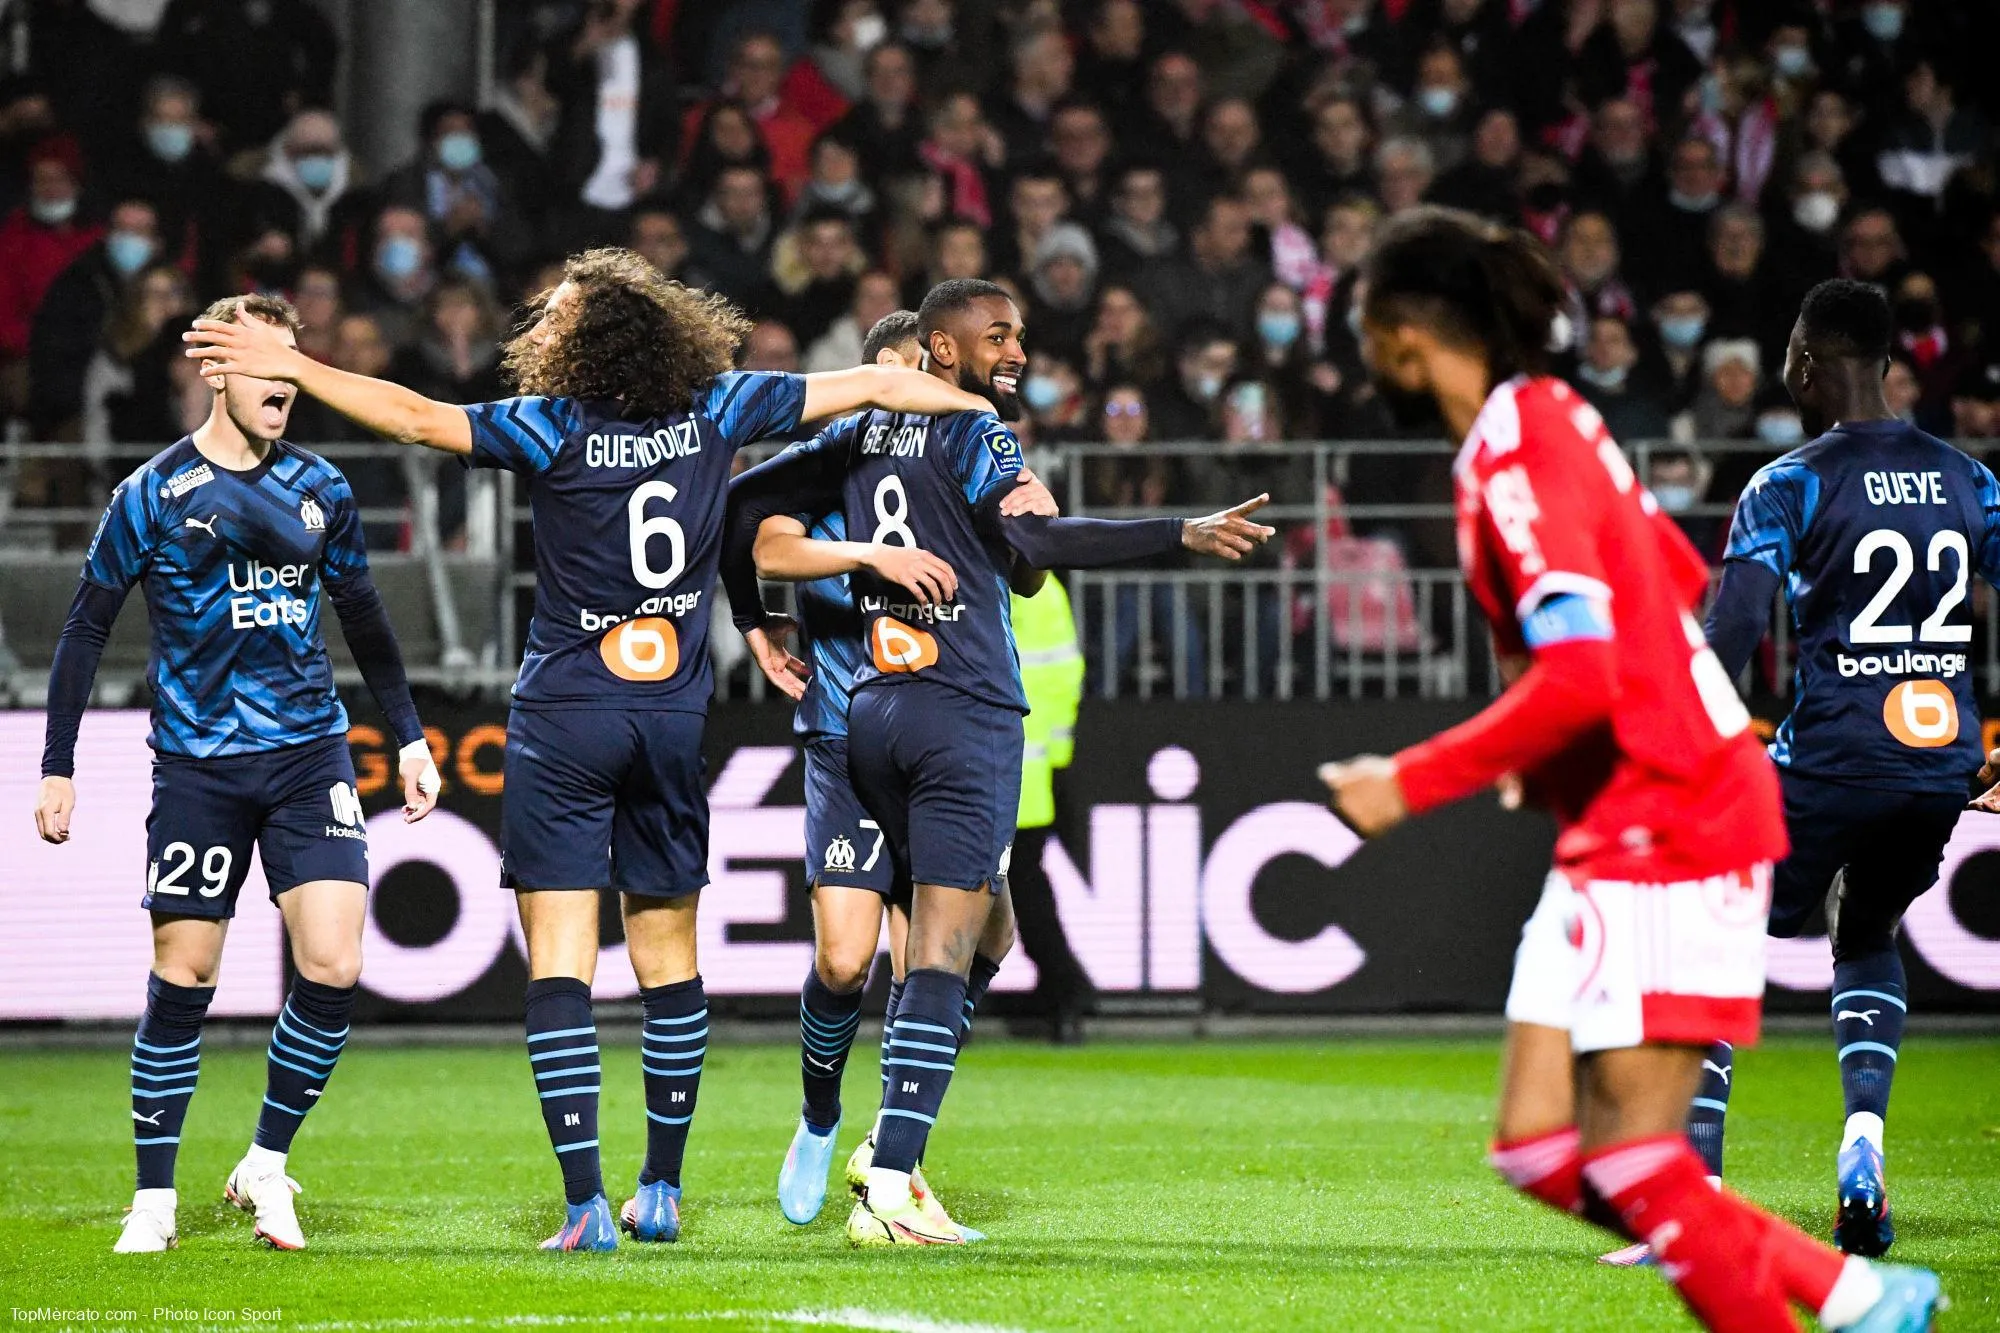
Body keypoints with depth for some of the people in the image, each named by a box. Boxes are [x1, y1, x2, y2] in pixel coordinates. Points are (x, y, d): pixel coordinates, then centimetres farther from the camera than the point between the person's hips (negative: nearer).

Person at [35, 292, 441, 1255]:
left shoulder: (320, 489, 7)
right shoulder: (152, 495, -2)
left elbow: (363, 617, 19)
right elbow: (87, 628, 4)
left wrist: (409, 738, 18)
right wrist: (58, 766, 1)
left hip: (308, 755, 2)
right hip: (197, 767, -2)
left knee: (332, 969, -10)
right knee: (182, 980, -2)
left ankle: (266, 1165, 8)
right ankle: (154, 1199, 10)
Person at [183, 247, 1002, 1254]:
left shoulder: (557, 427, -11)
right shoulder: (715, 411, 1)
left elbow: (421, 418, -14)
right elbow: (869, 385, 9)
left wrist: (292, 367, -6)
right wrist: (986, 409, 23)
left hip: (566, 718, -4)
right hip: (674, 715, 4)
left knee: (559, 965, -5)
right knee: (667, 963, 15)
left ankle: (586, 1205, -13)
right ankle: (661, 1191, 20)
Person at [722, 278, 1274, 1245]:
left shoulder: (863, 436, 15)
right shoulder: (973, 433, -6)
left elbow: (742, 499, 22)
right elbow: (1030, 541, -22)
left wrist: (752, 624, 32)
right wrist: (1186, 535, -27)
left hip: (872, 711, 7)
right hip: (964, 712, -7)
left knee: (981, 928, 21)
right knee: (942, 953, -10)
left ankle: (893, 1147, 13)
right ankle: (889, 1190, -19)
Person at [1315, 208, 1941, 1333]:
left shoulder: (1515, 459, -17)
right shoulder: (1553, 417, 11)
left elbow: (1578, 679, -26)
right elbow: (1684, 584, 23)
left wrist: (1412, 784, -20)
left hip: (1668, 820, -10)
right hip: (1620, 829, 10)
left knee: (1629, 1152, -10)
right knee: (1540, 1146, 6)